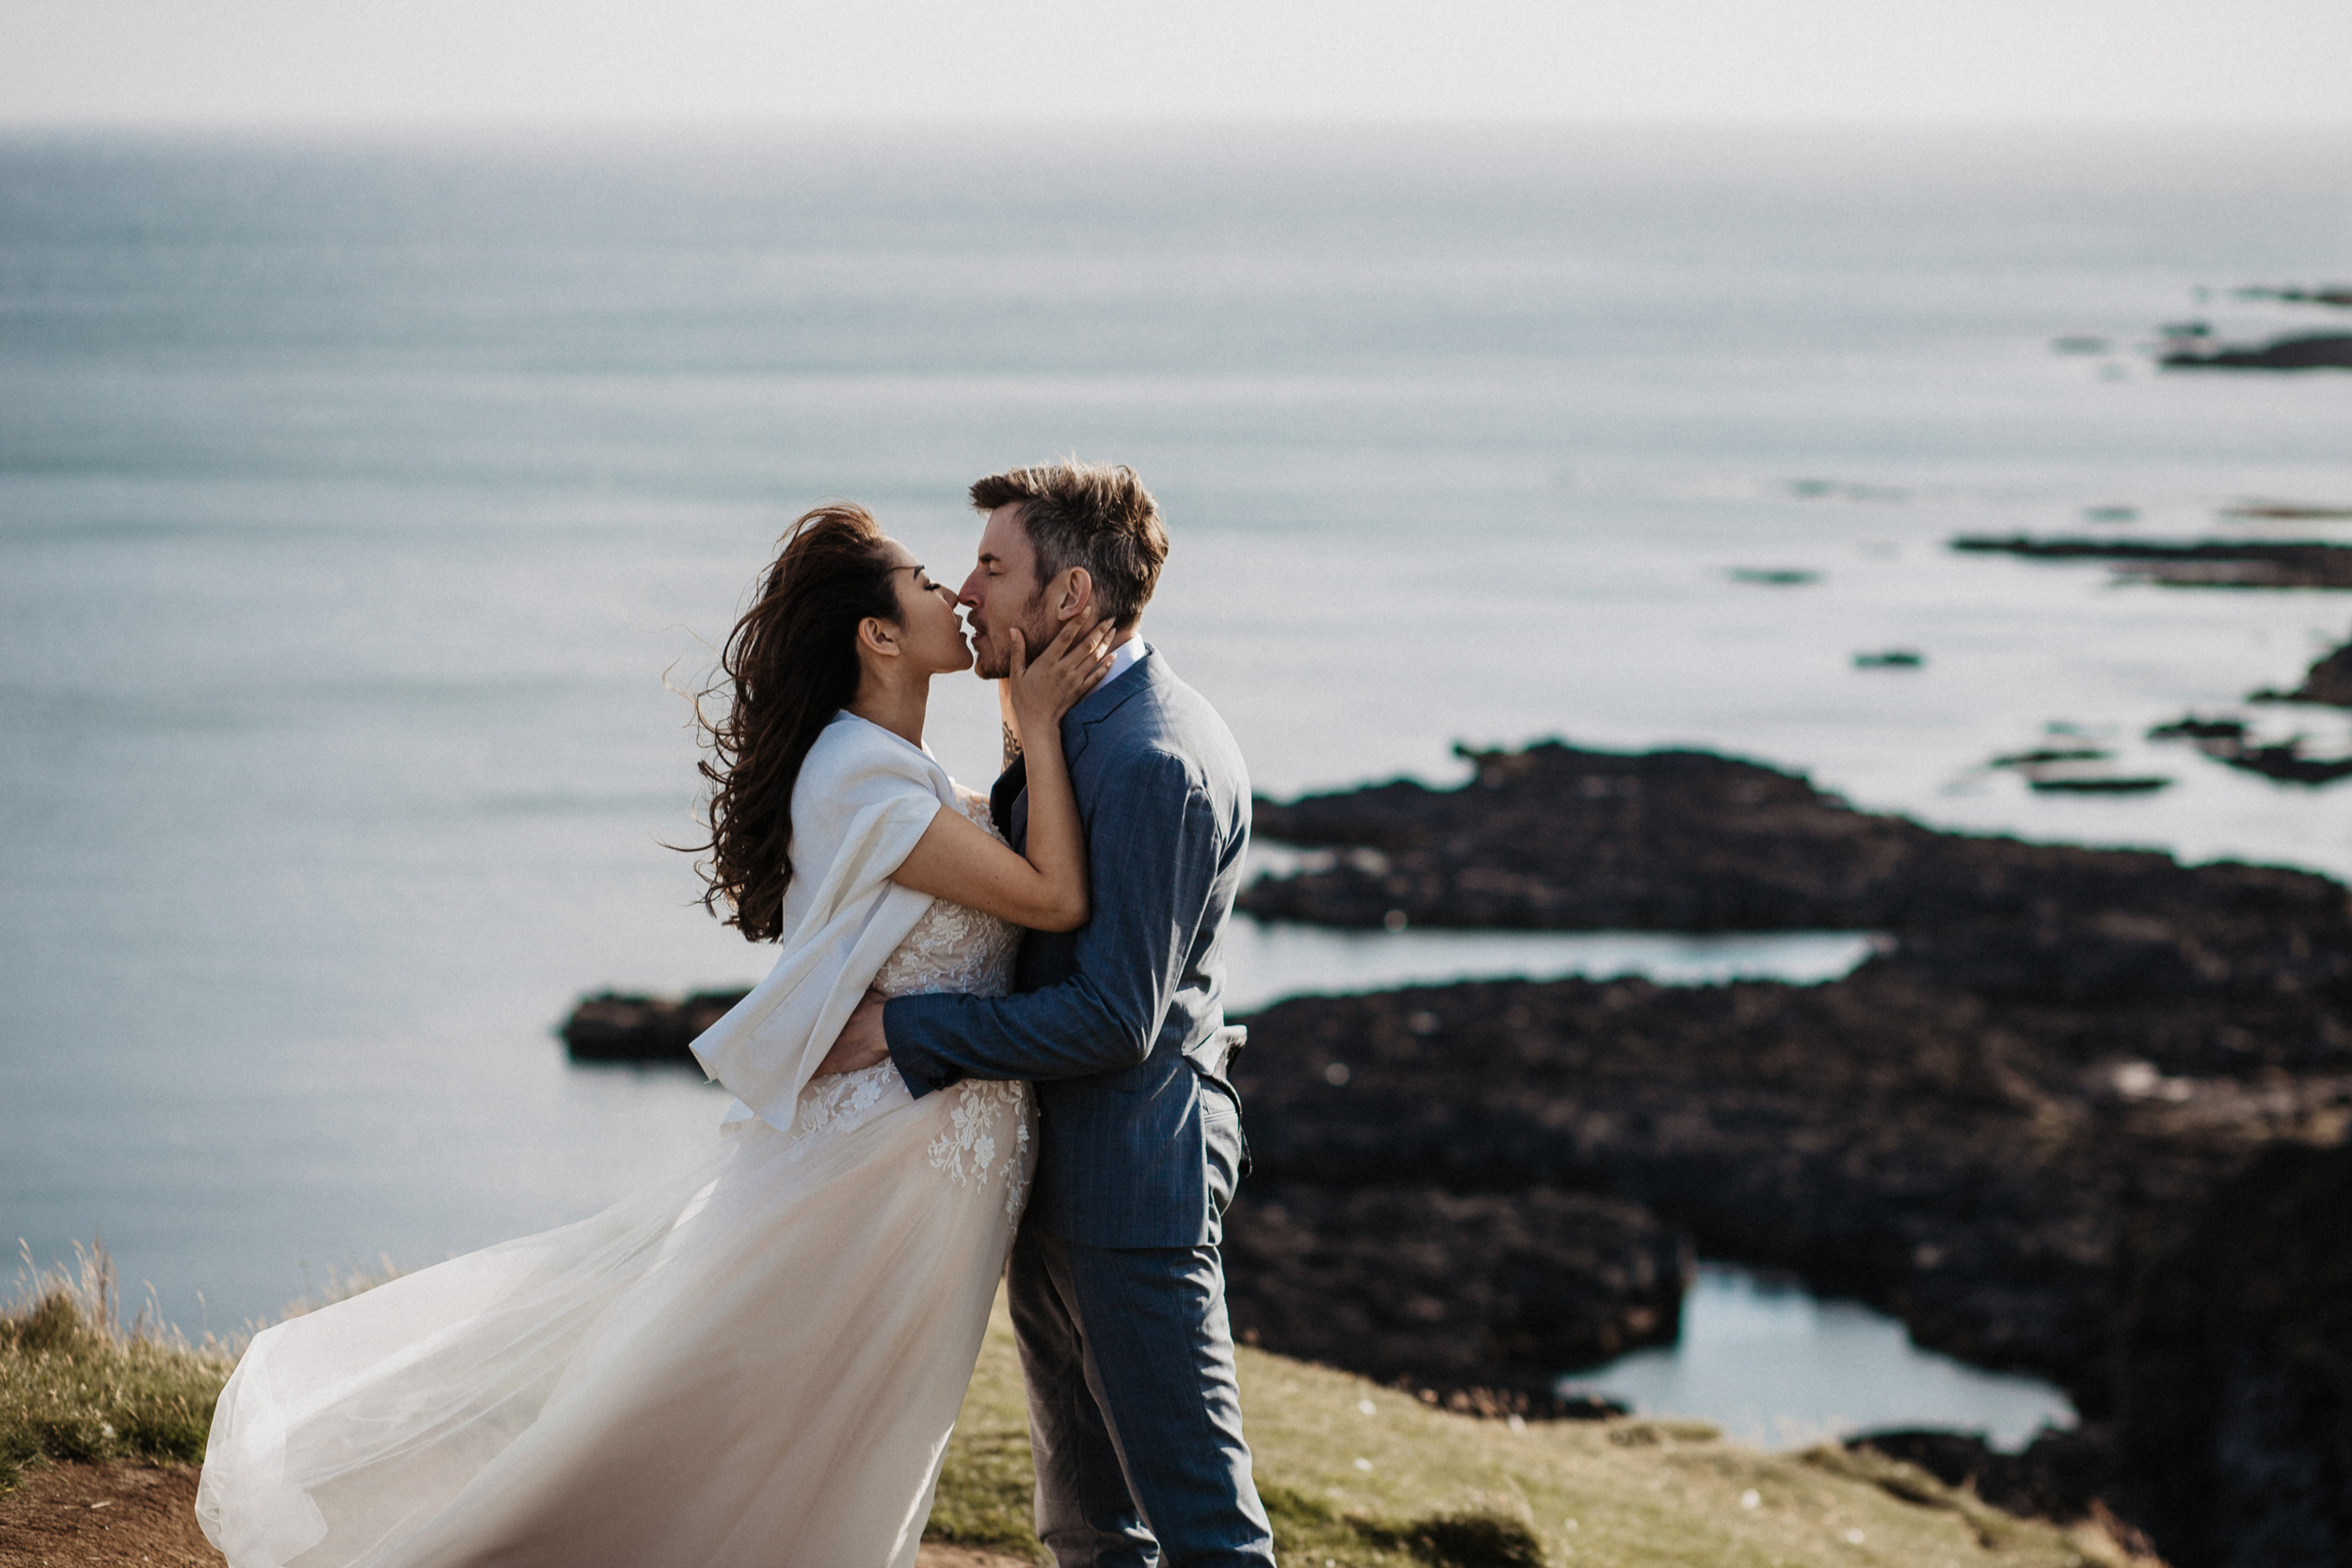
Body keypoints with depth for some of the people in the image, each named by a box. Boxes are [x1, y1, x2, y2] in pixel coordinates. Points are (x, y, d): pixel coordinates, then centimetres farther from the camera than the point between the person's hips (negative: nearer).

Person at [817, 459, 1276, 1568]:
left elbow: (1114, 1017, -24)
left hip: (1131, 1182, -10)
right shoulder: (1075, 728, 11)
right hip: (1056, 1178, 10)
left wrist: (904, 1030, -19)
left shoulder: (1153, 760, -21)